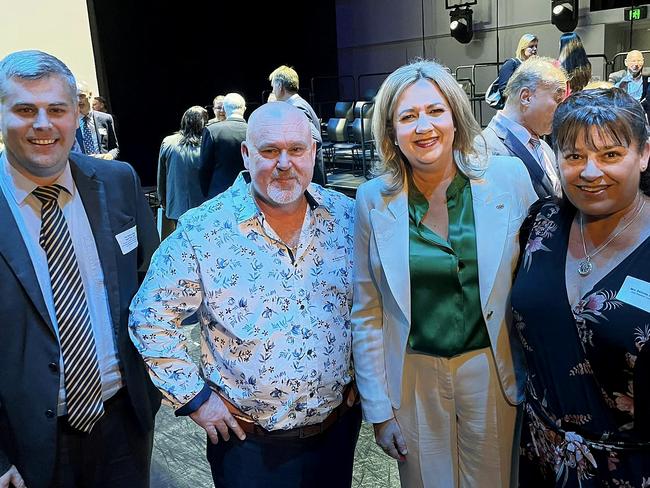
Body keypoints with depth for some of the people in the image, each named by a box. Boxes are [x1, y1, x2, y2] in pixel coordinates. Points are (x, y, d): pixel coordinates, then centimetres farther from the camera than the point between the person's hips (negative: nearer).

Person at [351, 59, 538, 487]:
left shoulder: (509, 177, -9)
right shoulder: (373, 199, -8)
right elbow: (367, 313, -2)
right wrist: (378, 409, -2)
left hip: (491, 370, 0)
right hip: (414, 376, 0)